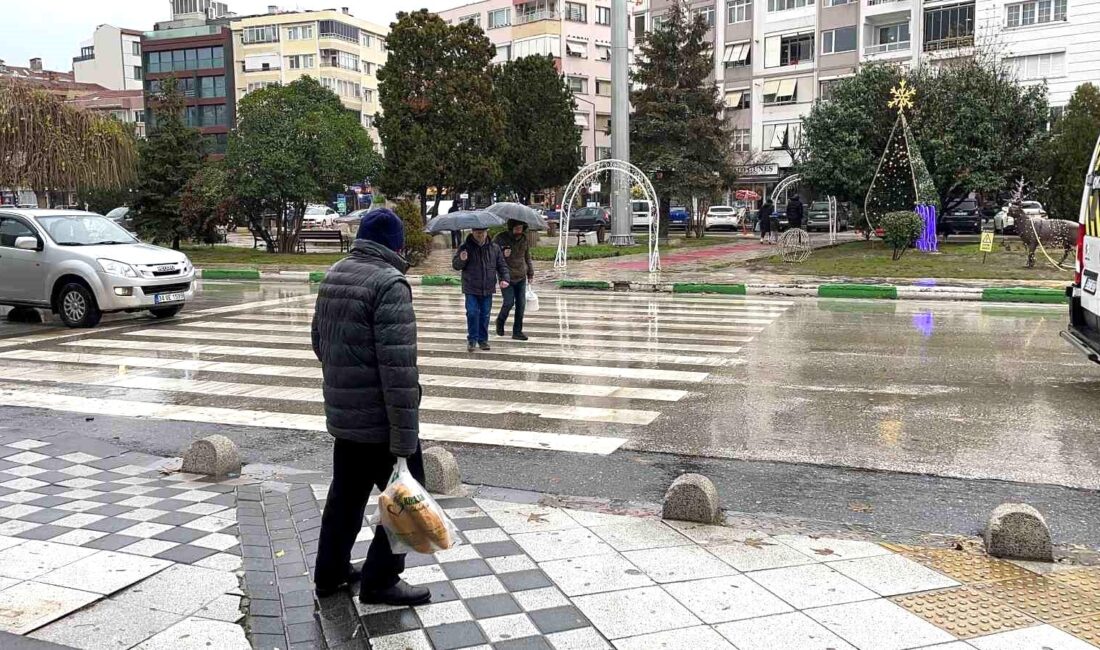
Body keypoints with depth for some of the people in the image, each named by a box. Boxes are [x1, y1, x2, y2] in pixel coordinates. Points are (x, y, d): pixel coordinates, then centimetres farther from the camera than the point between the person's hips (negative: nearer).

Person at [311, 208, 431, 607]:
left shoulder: (333, 276, 7)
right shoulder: (389, 283, -20)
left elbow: (319, 340, 20)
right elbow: (398, 368, -25)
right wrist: (404, 439, -23)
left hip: (342, 413, 8)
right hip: (381, 419, -8)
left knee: (346, 492, 21)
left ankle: (331, 573, 32)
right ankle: (380, 581, 15)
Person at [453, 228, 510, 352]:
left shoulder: (494, 248, 5)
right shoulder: (465, 247, -3)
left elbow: (502, 265, 10)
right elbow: (456, 266, -2)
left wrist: (504, 278, -6)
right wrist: (461, 260, -24)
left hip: (488, 289, 2)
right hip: (471, 289, -2)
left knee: (485, 315, 8)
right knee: (472, 313, -7)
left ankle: (483, 339, 20)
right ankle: (472, 340, 5)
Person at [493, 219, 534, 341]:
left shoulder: (524, 238, 5)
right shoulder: (501, 238, -9)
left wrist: (530, 273, 19)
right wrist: (503, 254, -21)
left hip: (521, 277, 4)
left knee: (521, 304, 2)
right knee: (509, 302, -10)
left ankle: (517, 331, 13)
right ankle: (500, 321, 21)